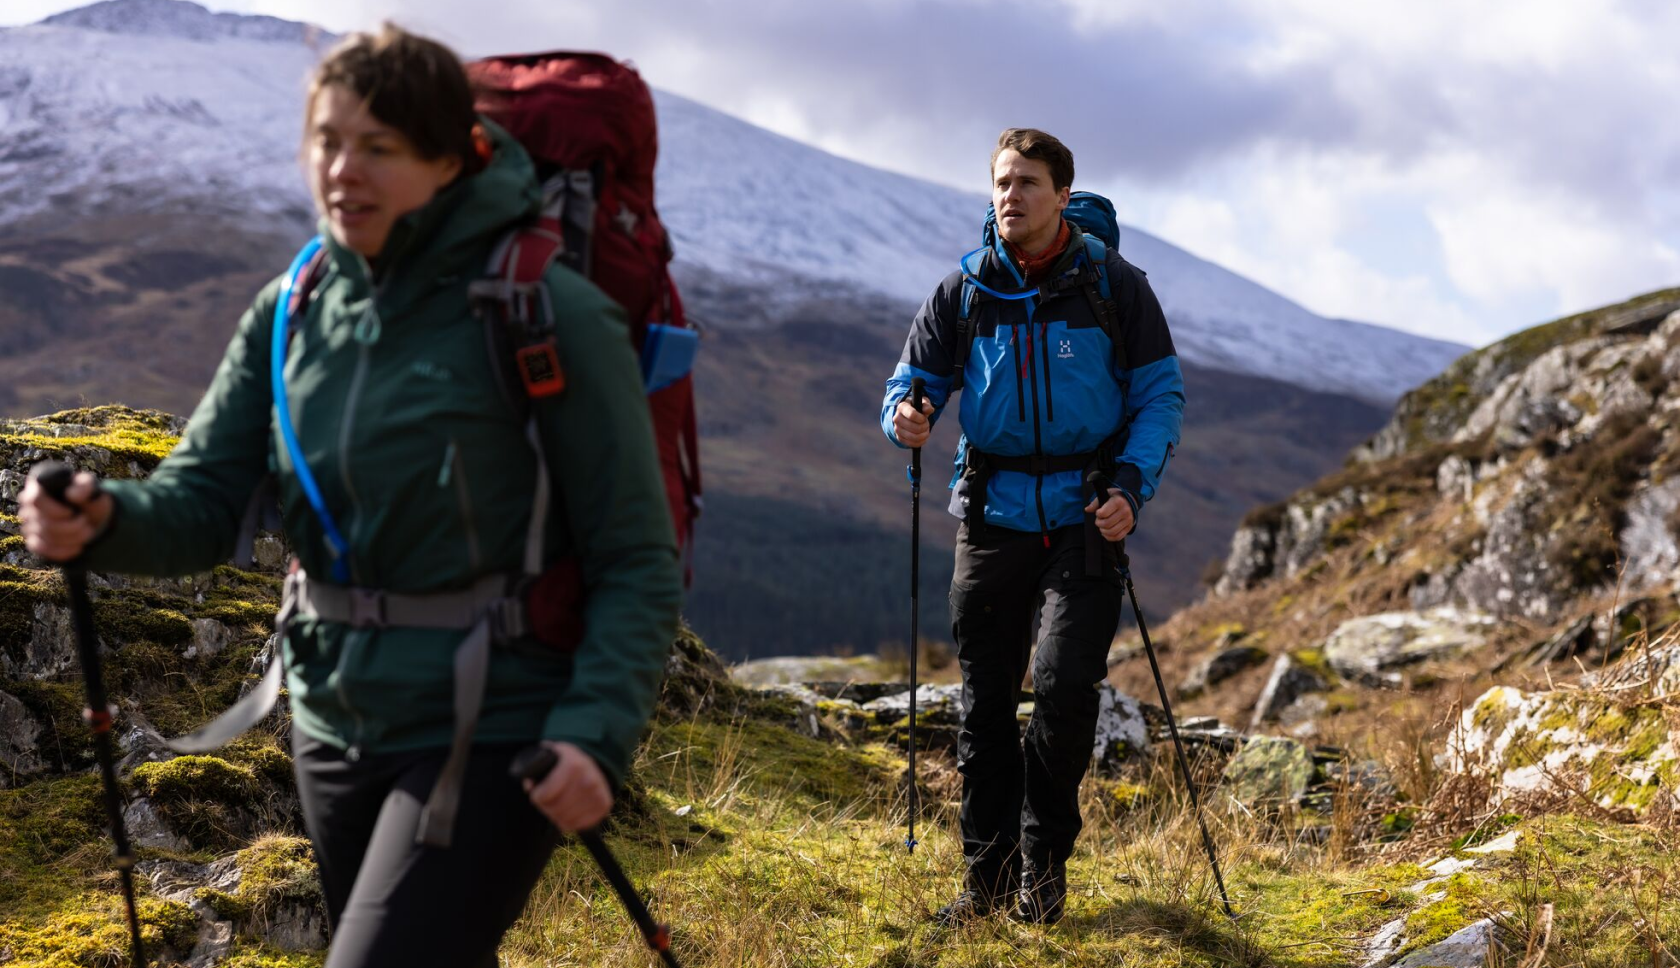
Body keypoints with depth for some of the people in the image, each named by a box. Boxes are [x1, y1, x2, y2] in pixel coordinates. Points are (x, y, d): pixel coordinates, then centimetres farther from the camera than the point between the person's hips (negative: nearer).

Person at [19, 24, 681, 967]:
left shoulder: (549, 315, -16)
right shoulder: (291, 312, 2)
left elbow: (638, 563, -15)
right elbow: (202, 502, -1)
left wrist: (596, 732, -28)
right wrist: (104, 521, -24)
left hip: (489, 740, -6)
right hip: (338, 729, 7)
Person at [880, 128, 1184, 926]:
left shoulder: (1115, 286, 0)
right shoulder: (964, 291, 6)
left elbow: (1161, 395, 3)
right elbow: (916, 379, 9)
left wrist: (1132, 486, -12)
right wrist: (906, 416, -15)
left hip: (1084, 515, -2)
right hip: (992, 513, 3)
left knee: (1064, 686, -12)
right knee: (985, 699, 5)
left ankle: (1043, 861, 8)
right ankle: (987, 869, 19)